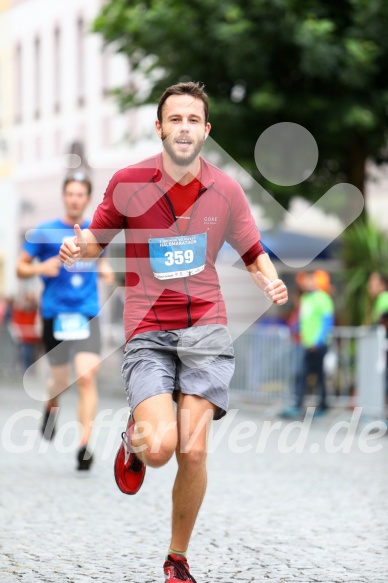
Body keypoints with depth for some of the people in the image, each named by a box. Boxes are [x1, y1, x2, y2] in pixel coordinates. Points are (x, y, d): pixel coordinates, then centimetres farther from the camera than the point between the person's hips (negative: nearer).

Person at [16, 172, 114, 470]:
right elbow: (21, 267, 4)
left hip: (87, 315, 1)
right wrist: (40, 268, -17)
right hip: (55, 315, -1)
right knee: (61, 382, 9)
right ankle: (51, 407, 47)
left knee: (87, 376, -17)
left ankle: (84, 445, -16)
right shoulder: (45, 232, 0)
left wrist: (105, 269, 4)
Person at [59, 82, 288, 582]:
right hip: (147, 331, -1)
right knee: (159, 447, -20)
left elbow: (254, 254, 14)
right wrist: (78, 247, -12)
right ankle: (134, 438, 21)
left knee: (192, 451, -8)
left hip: (205, 326, 1)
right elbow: (97, 240, 12)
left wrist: (271, 283, -8)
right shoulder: (128, 183, -2)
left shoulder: (226, 190, 3)